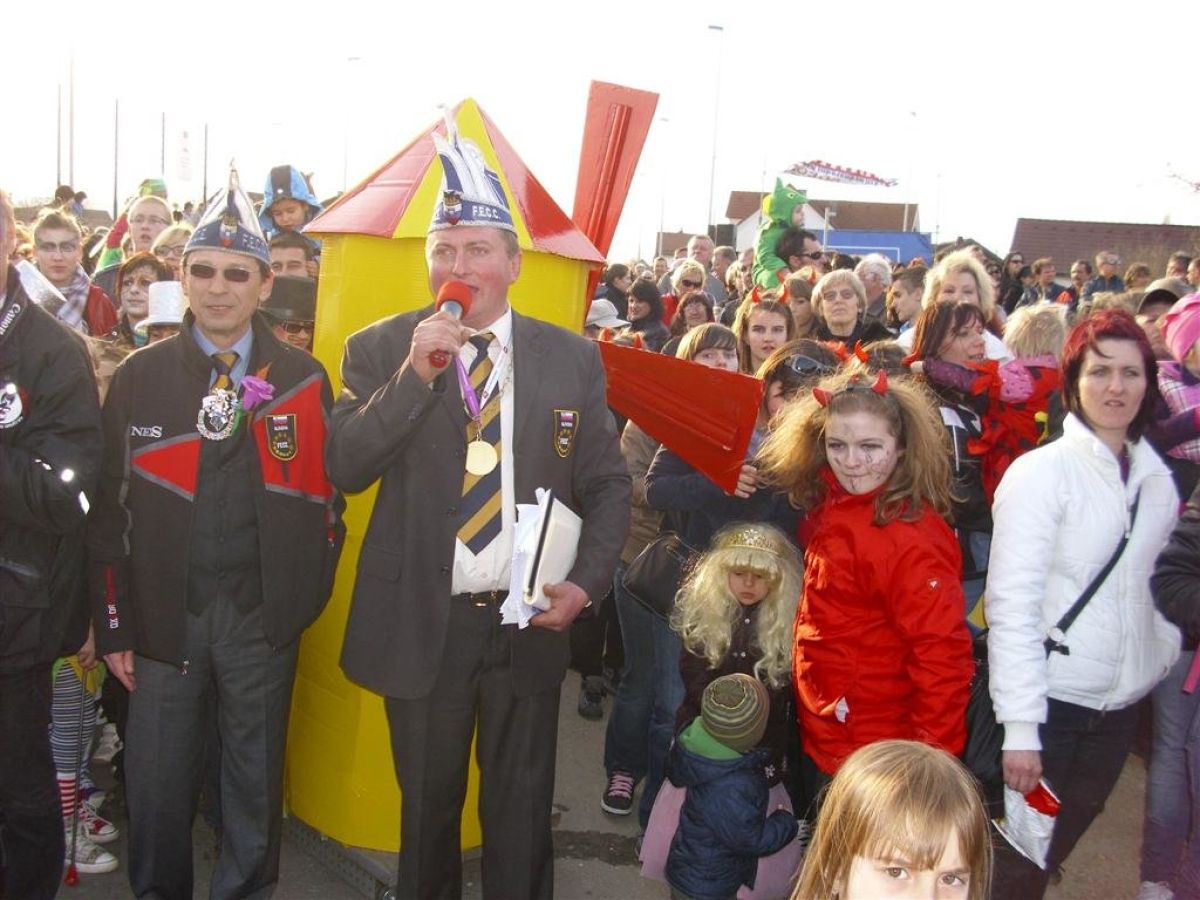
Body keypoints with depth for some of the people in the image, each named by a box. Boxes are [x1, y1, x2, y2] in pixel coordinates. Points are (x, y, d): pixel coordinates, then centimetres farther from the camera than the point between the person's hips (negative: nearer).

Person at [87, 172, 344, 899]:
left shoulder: (305, 379, 0)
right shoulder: (139, 377, 2)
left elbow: (326, 492, 3)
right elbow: (111, 504, 2)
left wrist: (308, 595, -3)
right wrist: (113, 622, 0)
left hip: (263, 616, 0)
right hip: (164, 613, 1)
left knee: (257, 780, 13)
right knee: (157, 785, 11)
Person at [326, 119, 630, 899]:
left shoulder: (572, 358, 1)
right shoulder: (381, 350, -2)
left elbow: (608, 485, 5)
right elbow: (345, 469, -11)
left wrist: (588, 582, -8)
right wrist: (414, 374, -21)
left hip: (531, 622, 1)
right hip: (422, 623, 0)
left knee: (522, 812, 13)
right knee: (428, 805, 17)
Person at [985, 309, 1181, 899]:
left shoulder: (1158, 480, 6)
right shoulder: (1040, 472, -12)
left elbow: (1160, 588, 15)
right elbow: (1012, 604, -16)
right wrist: (1020, 728, -19)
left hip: (1120, 706, 6)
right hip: (1048, 700, -5)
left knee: (1056, 848, 18)